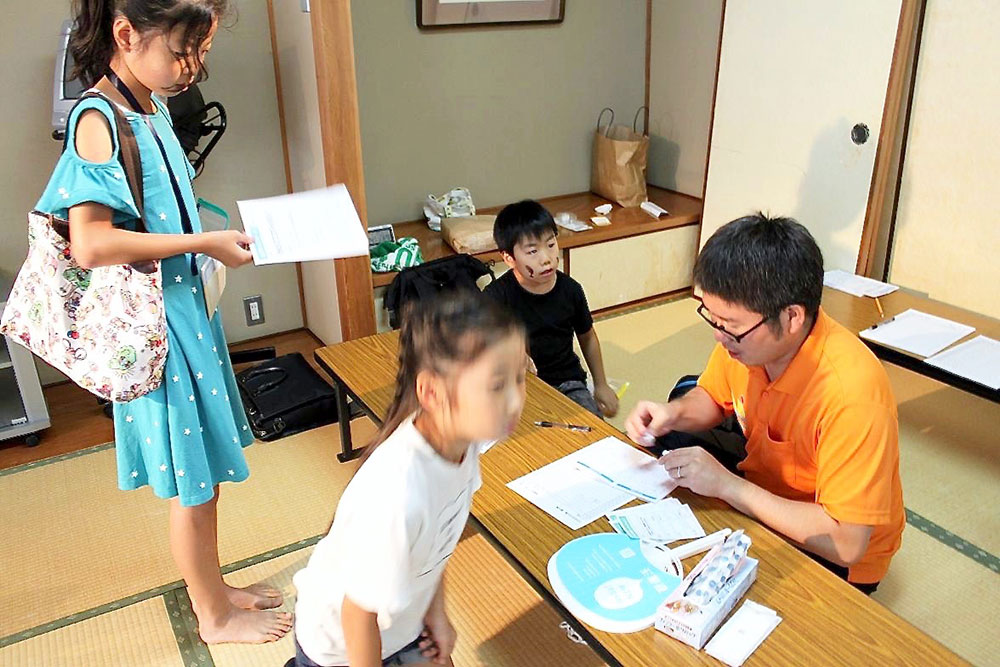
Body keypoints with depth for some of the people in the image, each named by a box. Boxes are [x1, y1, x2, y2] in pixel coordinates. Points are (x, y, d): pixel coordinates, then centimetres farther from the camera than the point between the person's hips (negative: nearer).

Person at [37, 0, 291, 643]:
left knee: (205, 472, 20)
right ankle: (215, 616, 29)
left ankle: (215, 587, 40)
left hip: (187, 307, 8)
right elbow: (91, 243, -26)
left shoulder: (154, 109, 8)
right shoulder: (97, 121, -18)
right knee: (191, 485, 8)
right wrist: (203, 243, -21)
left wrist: (219, 232, 3)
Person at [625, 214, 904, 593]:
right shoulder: (743, 333, -17)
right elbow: (712, 400, 5)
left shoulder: (849, 393, -35)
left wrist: (726, 484, -33)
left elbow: (846, 543, -32)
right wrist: (675, 414, -17)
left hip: (836, 560, -6)